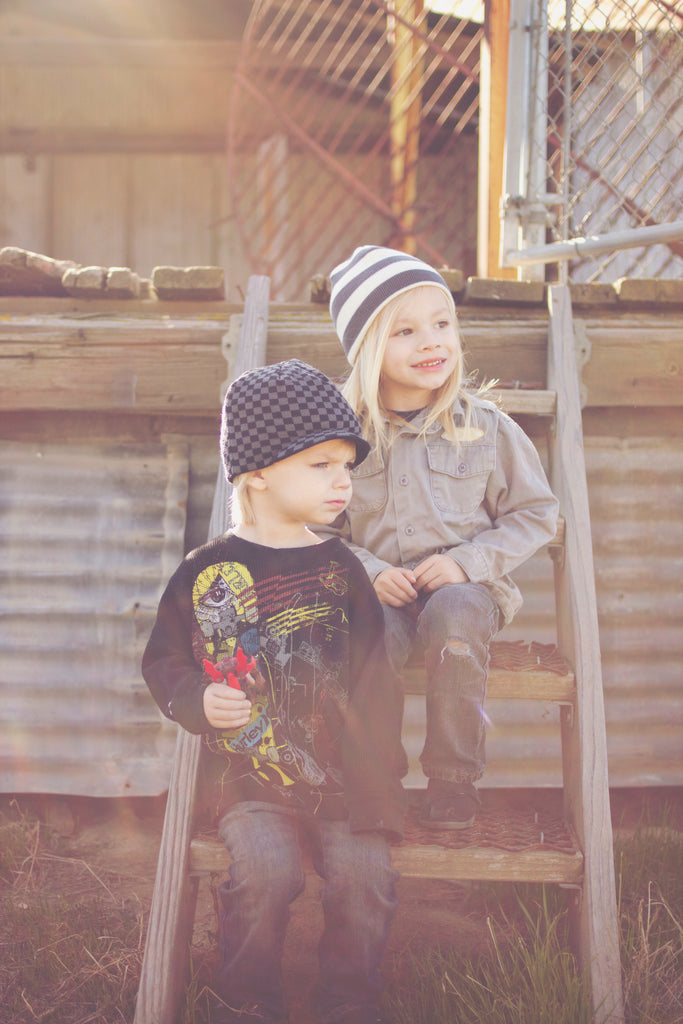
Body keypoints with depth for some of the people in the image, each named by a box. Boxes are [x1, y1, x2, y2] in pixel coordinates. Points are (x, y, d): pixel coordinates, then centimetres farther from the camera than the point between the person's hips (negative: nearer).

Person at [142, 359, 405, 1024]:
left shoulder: (339, 569, 7)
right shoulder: (204, 573, 0)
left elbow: (374, 688, 9)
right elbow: (163, 662, 11)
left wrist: (377, 786, 1)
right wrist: (198, 701, -10)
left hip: (339, 770, 2)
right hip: (248, 773, -2)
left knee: (365, 874, -16)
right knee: (267, 871, -24)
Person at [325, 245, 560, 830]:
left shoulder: (485, 426, 3)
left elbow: (536, 514, 7)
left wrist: (468, 561, -8)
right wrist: (368, 571, -10)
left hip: (463, 587, 0)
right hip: (378, 592, 0)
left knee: (453, 618, -35)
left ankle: (455, 779, -17)